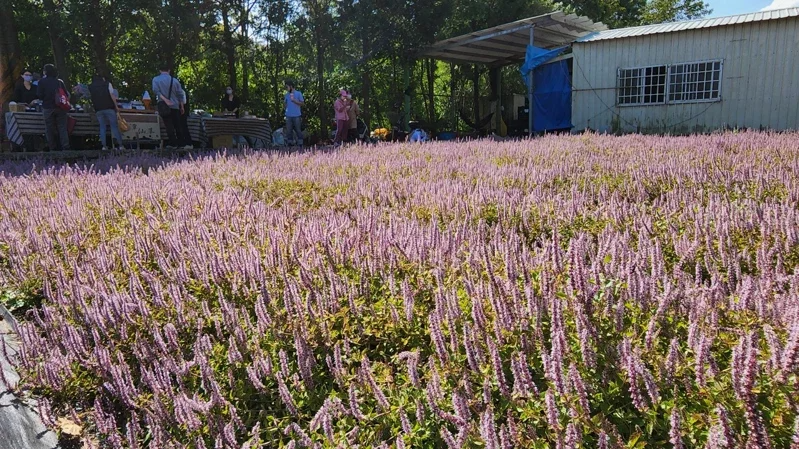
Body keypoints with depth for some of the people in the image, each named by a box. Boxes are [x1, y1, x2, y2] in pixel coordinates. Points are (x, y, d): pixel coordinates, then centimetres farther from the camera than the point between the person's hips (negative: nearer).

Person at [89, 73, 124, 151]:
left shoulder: (90, 87, 14)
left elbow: (92, 99, 14)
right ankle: (120, 145, -5)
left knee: (102, 127, 7)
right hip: (109, 108, -2)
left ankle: (104, 146, -2)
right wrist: (116, 106, -1)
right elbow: (112, 96, -5)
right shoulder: (107, 84, 4)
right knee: (114, 126, 0)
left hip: (98, 110, 3)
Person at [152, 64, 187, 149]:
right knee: (177, 125, 10)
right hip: (175, 106, 2)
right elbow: (180, 94, 6)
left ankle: (173, 143, -9)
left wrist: (164, 99, -16)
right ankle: (181, 142, 12)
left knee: (169, 125, -4)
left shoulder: (156, 79, 2)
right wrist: (182, 106, 12)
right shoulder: (174, 80, 6)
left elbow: (156, 90, -13)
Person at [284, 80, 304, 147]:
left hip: (297, 116, -4)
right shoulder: (286, 95, 11)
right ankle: (290, 143, 10)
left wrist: (294, 100, -14)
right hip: (288, 116, 4)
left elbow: (302, 104, -6)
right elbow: (285, 104, 17)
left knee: (298, 130, 1)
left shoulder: (298, 93, -1)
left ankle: (300, 144, 8)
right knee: (288, 131, 4)